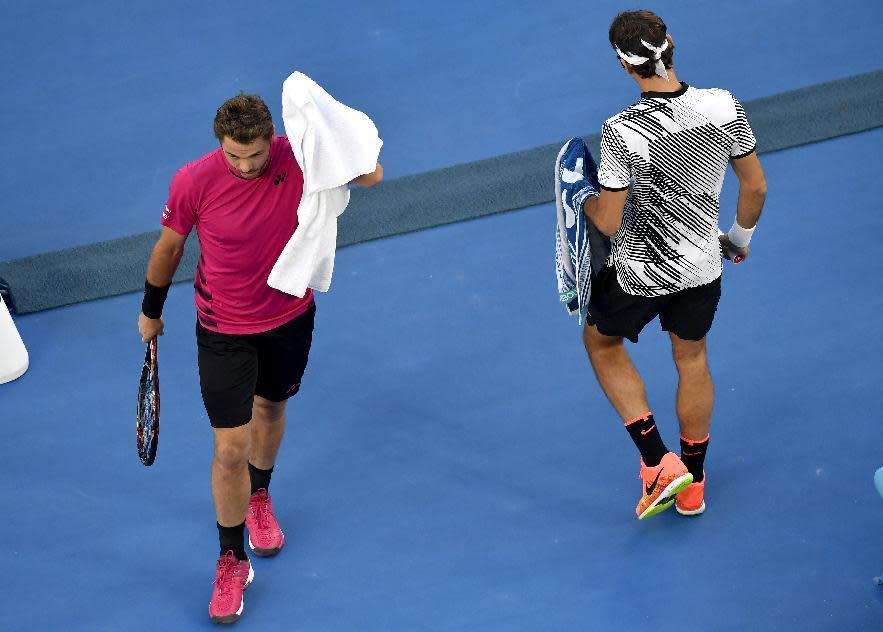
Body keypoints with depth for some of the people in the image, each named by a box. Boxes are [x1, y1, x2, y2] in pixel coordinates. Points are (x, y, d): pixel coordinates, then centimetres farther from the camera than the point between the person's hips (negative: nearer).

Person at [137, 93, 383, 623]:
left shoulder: (299, 157, -20)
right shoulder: (193, 182, -23)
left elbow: (371, 176, -27)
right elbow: (170, 246, -6)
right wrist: (151, 312, 8)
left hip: (291, 317, 3)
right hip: (224, 330, -2)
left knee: (271, 409, 26)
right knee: (231, 450, -4)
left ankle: (259, 496, 56)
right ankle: (232, 561, 16)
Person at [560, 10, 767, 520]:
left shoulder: (622, 133, -28)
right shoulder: (724, 107, -16)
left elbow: (608, 222, -20)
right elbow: (756, 186, -3)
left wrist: (581, 196, 2)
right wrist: (740, 238, 16)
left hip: (640, 272, -4)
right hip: (704, 266, 4)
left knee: (602, 341, 25)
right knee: (692, 358, 26)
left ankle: (659, 463, 17)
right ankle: (693, 485, 40)